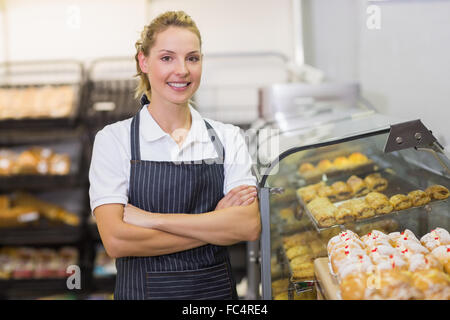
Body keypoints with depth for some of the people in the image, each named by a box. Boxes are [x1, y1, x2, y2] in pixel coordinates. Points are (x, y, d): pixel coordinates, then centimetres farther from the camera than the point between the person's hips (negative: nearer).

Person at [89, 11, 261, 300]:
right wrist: (216, 226, -17)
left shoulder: (228, 139, -1)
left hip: (217, 288, 2)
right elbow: (116, 240, -18)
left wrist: (153, 219, -20)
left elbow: (249, 227, -14)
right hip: (143, 290, -2)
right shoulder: (114, 140, -7)